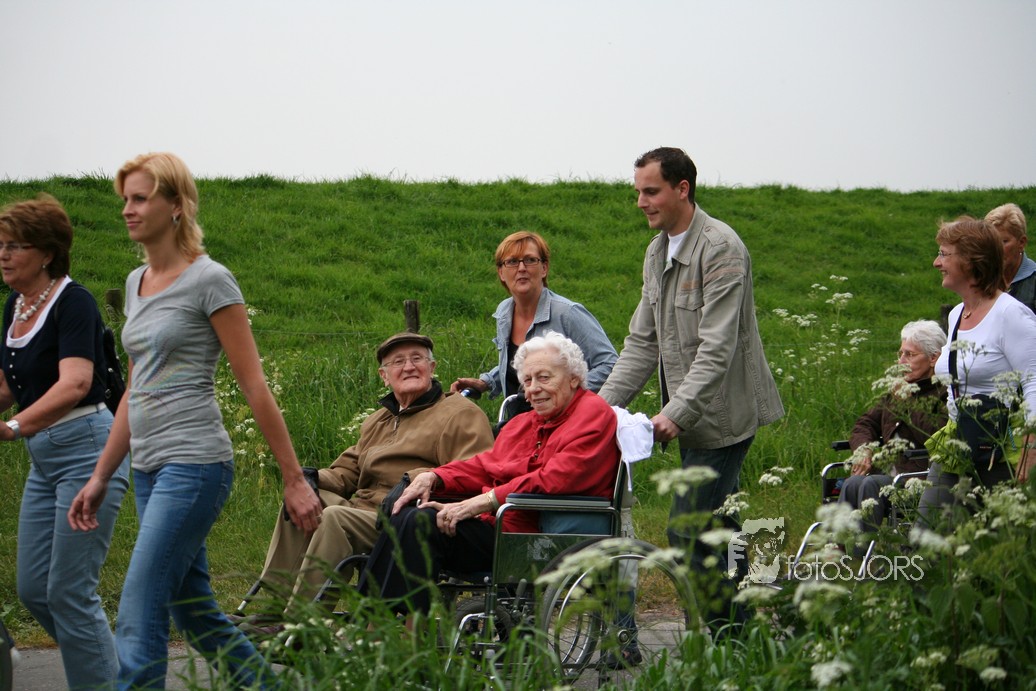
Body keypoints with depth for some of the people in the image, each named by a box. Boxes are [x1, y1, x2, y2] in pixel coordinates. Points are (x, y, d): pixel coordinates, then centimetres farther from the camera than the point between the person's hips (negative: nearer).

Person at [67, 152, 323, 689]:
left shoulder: (208, 280, -8)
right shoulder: (136, 283, 15)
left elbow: (254, 387, -9)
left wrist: (294, 480, -9)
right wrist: (100, 476, 20)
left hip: (194, 463, -8)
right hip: (149, 467, 8)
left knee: (138, 621, -12)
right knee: (195, 614, 10)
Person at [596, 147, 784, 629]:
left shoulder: (720, 248, -16)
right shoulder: (657, 251, 13)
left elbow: (717, 347, -22)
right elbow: (642, 342, 14)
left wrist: (676, 412, -28)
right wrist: (605, 402, 4)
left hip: (722, 414, -9)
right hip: (692, 418, 9)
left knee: (687, 530, -11)